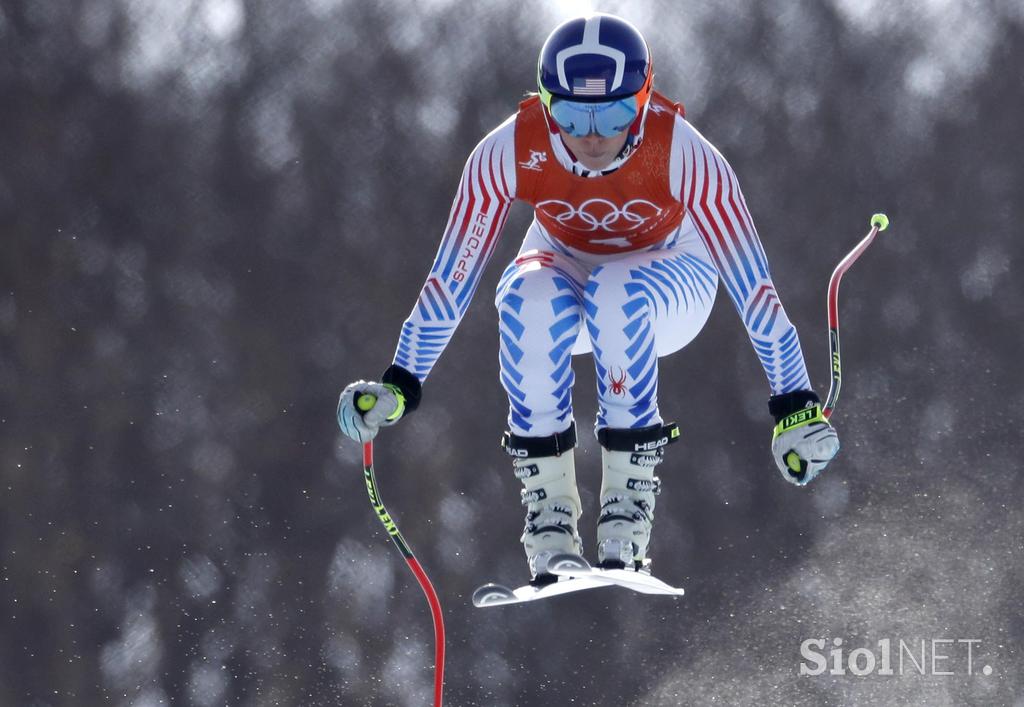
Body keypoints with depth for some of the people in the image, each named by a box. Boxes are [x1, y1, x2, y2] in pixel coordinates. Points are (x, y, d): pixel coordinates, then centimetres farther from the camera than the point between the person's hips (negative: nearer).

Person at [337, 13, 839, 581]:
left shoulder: (682, 154, -31)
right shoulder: (510, 152, -27)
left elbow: (751, 284, -27)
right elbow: (450, 279, -19)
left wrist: (796, 406, -27)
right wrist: (399, 386, -22)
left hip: (667, 280, -1)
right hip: (562, 267, 2)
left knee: (615, 295, -38)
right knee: (529, 299, -35)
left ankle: (629, 498, -26)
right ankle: (546, 508, -24)